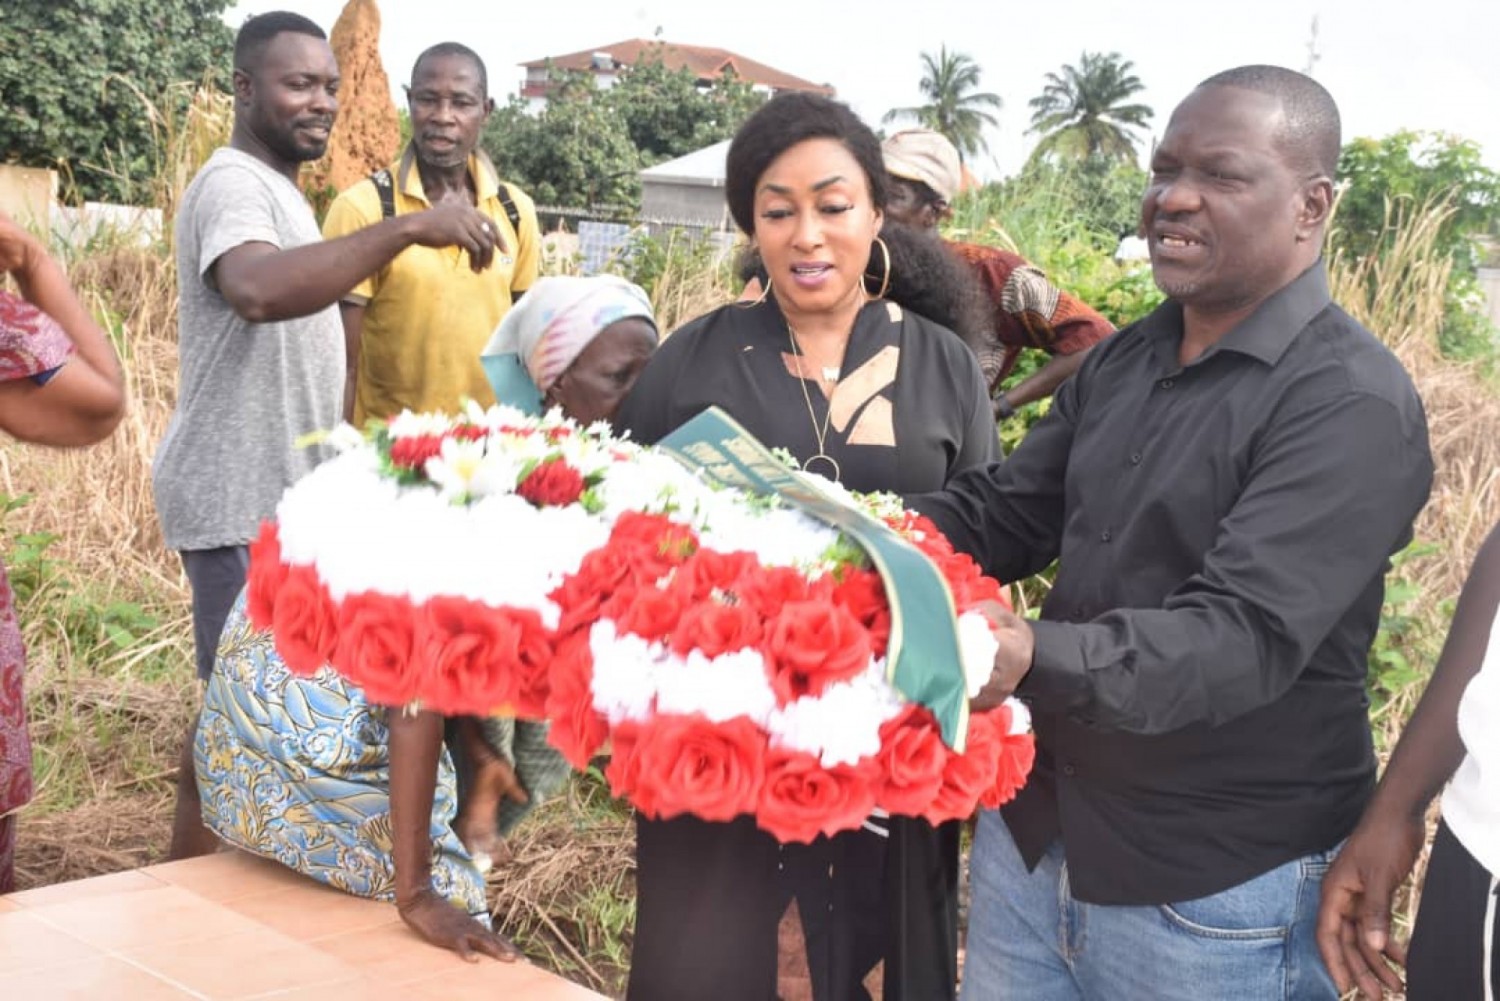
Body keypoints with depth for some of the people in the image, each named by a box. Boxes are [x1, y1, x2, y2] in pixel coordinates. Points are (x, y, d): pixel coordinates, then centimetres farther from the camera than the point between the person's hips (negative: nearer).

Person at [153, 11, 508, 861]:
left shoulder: (277, 189, 17)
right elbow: (258, 290, -40)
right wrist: (409, 229, -43)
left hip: (276, 495, 10)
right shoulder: (235, 185, -17)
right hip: (240, 503, -10)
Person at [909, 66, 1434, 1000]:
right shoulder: (1122, 361, 8)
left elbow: (1245, 639, -26)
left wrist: (1035, 658, -41)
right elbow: (1002, 515, 9)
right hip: (1034, 827, 6)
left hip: (1215, 893, -6)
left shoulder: (1353, 403, -17)